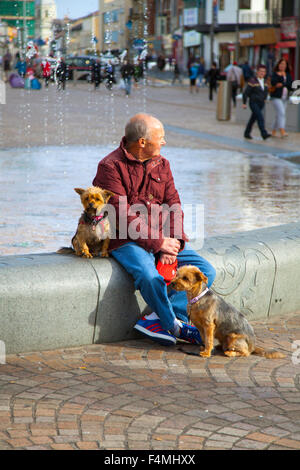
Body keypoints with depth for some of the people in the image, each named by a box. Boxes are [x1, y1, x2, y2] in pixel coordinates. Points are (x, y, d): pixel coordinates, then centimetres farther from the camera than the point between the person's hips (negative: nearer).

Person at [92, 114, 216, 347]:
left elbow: (173, 206, 8)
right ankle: (177, 326, -13)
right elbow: (123, 216, -16)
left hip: (163, 238, 7)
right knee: (150, 277, -35)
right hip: (126, 240, -7)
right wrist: (159, 242, -18)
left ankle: (157, 318, -19)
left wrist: (173, 243, -9)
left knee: (206, 271, -10)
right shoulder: (111, 167, -9)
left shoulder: (162, 164, 12)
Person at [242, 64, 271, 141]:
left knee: (253, 118, 14)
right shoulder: (252, 81, -12)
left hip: (261, 103, 7)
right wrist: (244, 103, -11)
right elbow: (246, 93, -10)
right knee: (260, 118, -19)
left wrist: (264, 99, 17)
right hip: (254, 103, -7)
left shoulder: (264, 81, 8)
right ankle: (264, 134, -25)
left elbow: (266, 91, 25)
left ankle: (247, 133, 25)